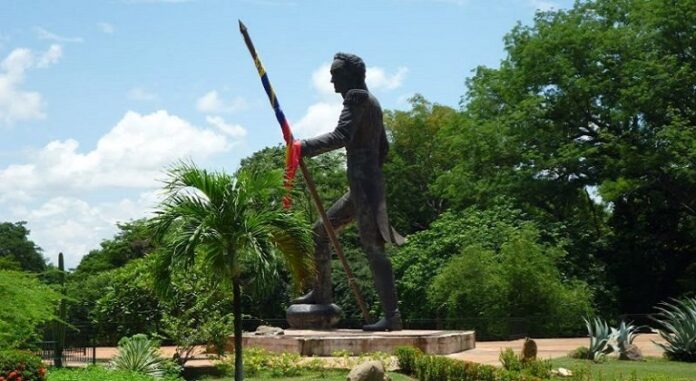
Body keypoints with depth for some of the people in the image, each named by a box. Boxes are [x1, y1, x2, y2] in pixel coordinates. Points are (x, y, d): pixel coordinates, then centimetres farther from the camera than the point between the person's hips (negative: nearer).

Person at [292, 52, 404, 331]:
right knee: (321, 230, 16)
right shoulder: (371, 101, 20)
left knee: (372, 247, -12)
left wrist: (305, 147, -19)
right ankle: (322, 293, 24)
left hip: (364, 183, -10)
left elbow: (341, 136, -22)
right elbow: (383, 147, 25)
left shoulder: (356, 97, -8)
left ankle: (391, 316, -13)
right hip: (363, 184, 10)